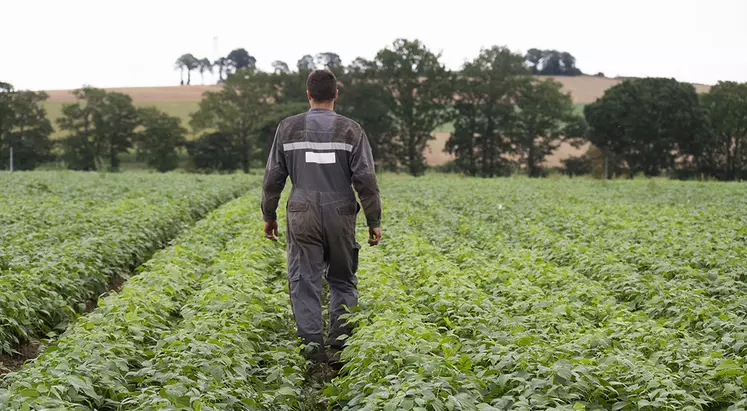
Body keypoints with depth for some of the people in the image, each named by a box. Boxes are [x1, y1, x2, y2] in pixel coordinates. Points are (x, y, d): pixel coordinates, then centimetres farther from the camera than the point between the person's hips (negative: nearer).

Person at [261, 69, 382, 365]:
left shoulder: (288, 128, 3)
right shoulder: (350, 130, -2)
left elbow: (273, 177, 6)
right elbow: (365, 180, -5)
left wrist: (269, 215, 17)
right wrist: (374, 221, 2)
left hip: (303, 217, 0)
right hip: (340, 215, 0)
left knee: (305, 282, 4)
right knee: (342, 281, 12)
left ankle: (312, 344, -2)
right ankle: (339, 342, 4)